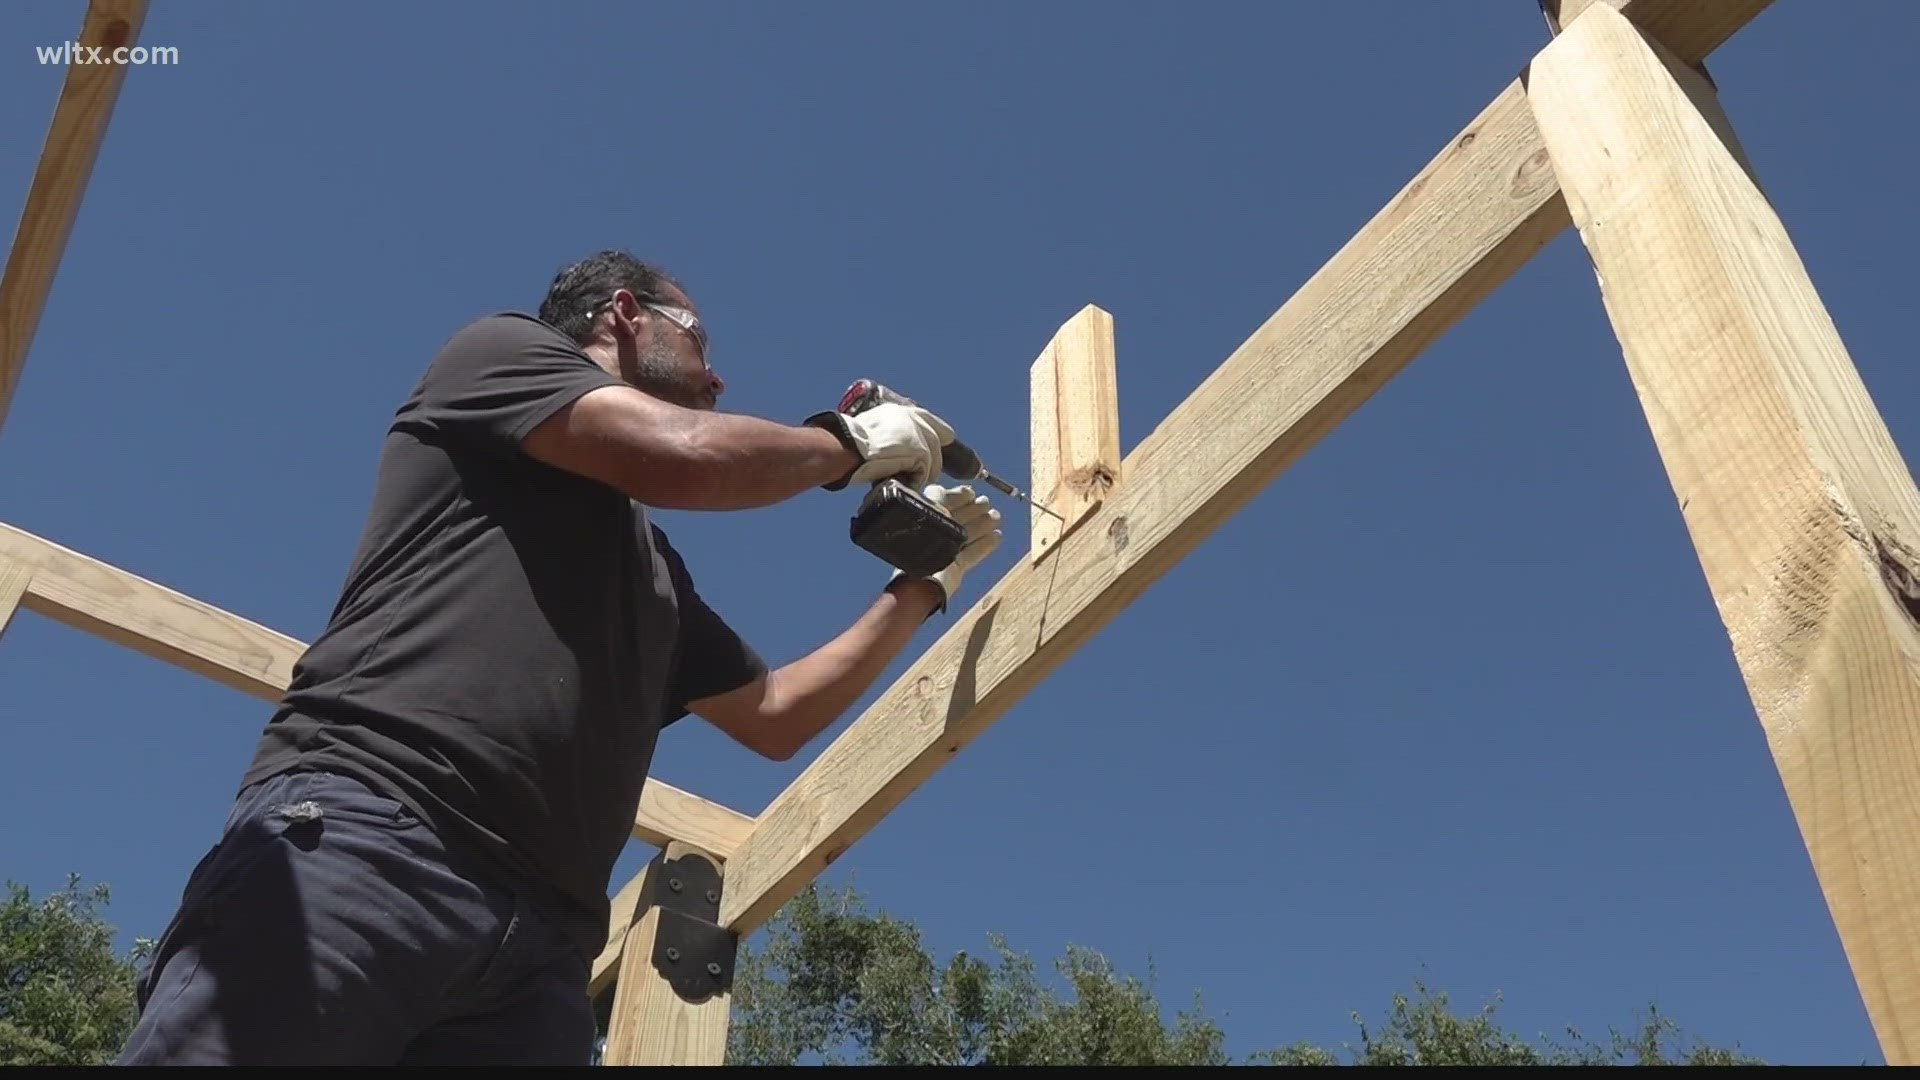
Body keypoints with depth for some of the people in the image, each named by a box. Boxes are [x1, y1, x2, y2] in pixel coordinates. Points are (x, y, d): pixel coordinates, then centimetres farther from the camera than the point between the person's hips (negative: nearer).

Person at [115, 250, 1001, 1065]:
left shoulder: (656, 569, 32)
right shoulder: (502, 350, 14)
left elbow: (776, 714, 37)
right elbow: (687, 456, -4)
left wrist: (922, 584, 39)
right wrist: (852, 442, 15)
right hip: (357, 836, -6)